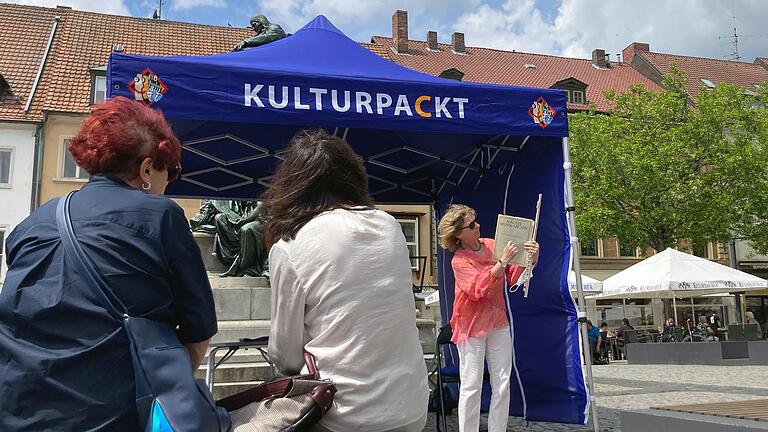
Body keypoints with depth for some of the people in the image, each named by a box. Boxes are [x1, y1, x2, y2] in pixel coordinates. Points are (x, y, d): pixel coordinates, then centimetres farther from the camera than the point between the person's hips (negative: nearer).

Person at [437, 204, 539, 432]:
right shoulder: (459, 261, -11)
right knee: (472, 386, -3)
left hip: (498, 322, 5)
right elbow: (478, 289, -23)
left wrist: (529, 260, -15)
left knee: (502, 384, 6)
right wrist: (502, 262, -29)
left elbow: (513, 277, 3)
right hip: (471, 325, -5)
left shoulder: (491, 245, 4)